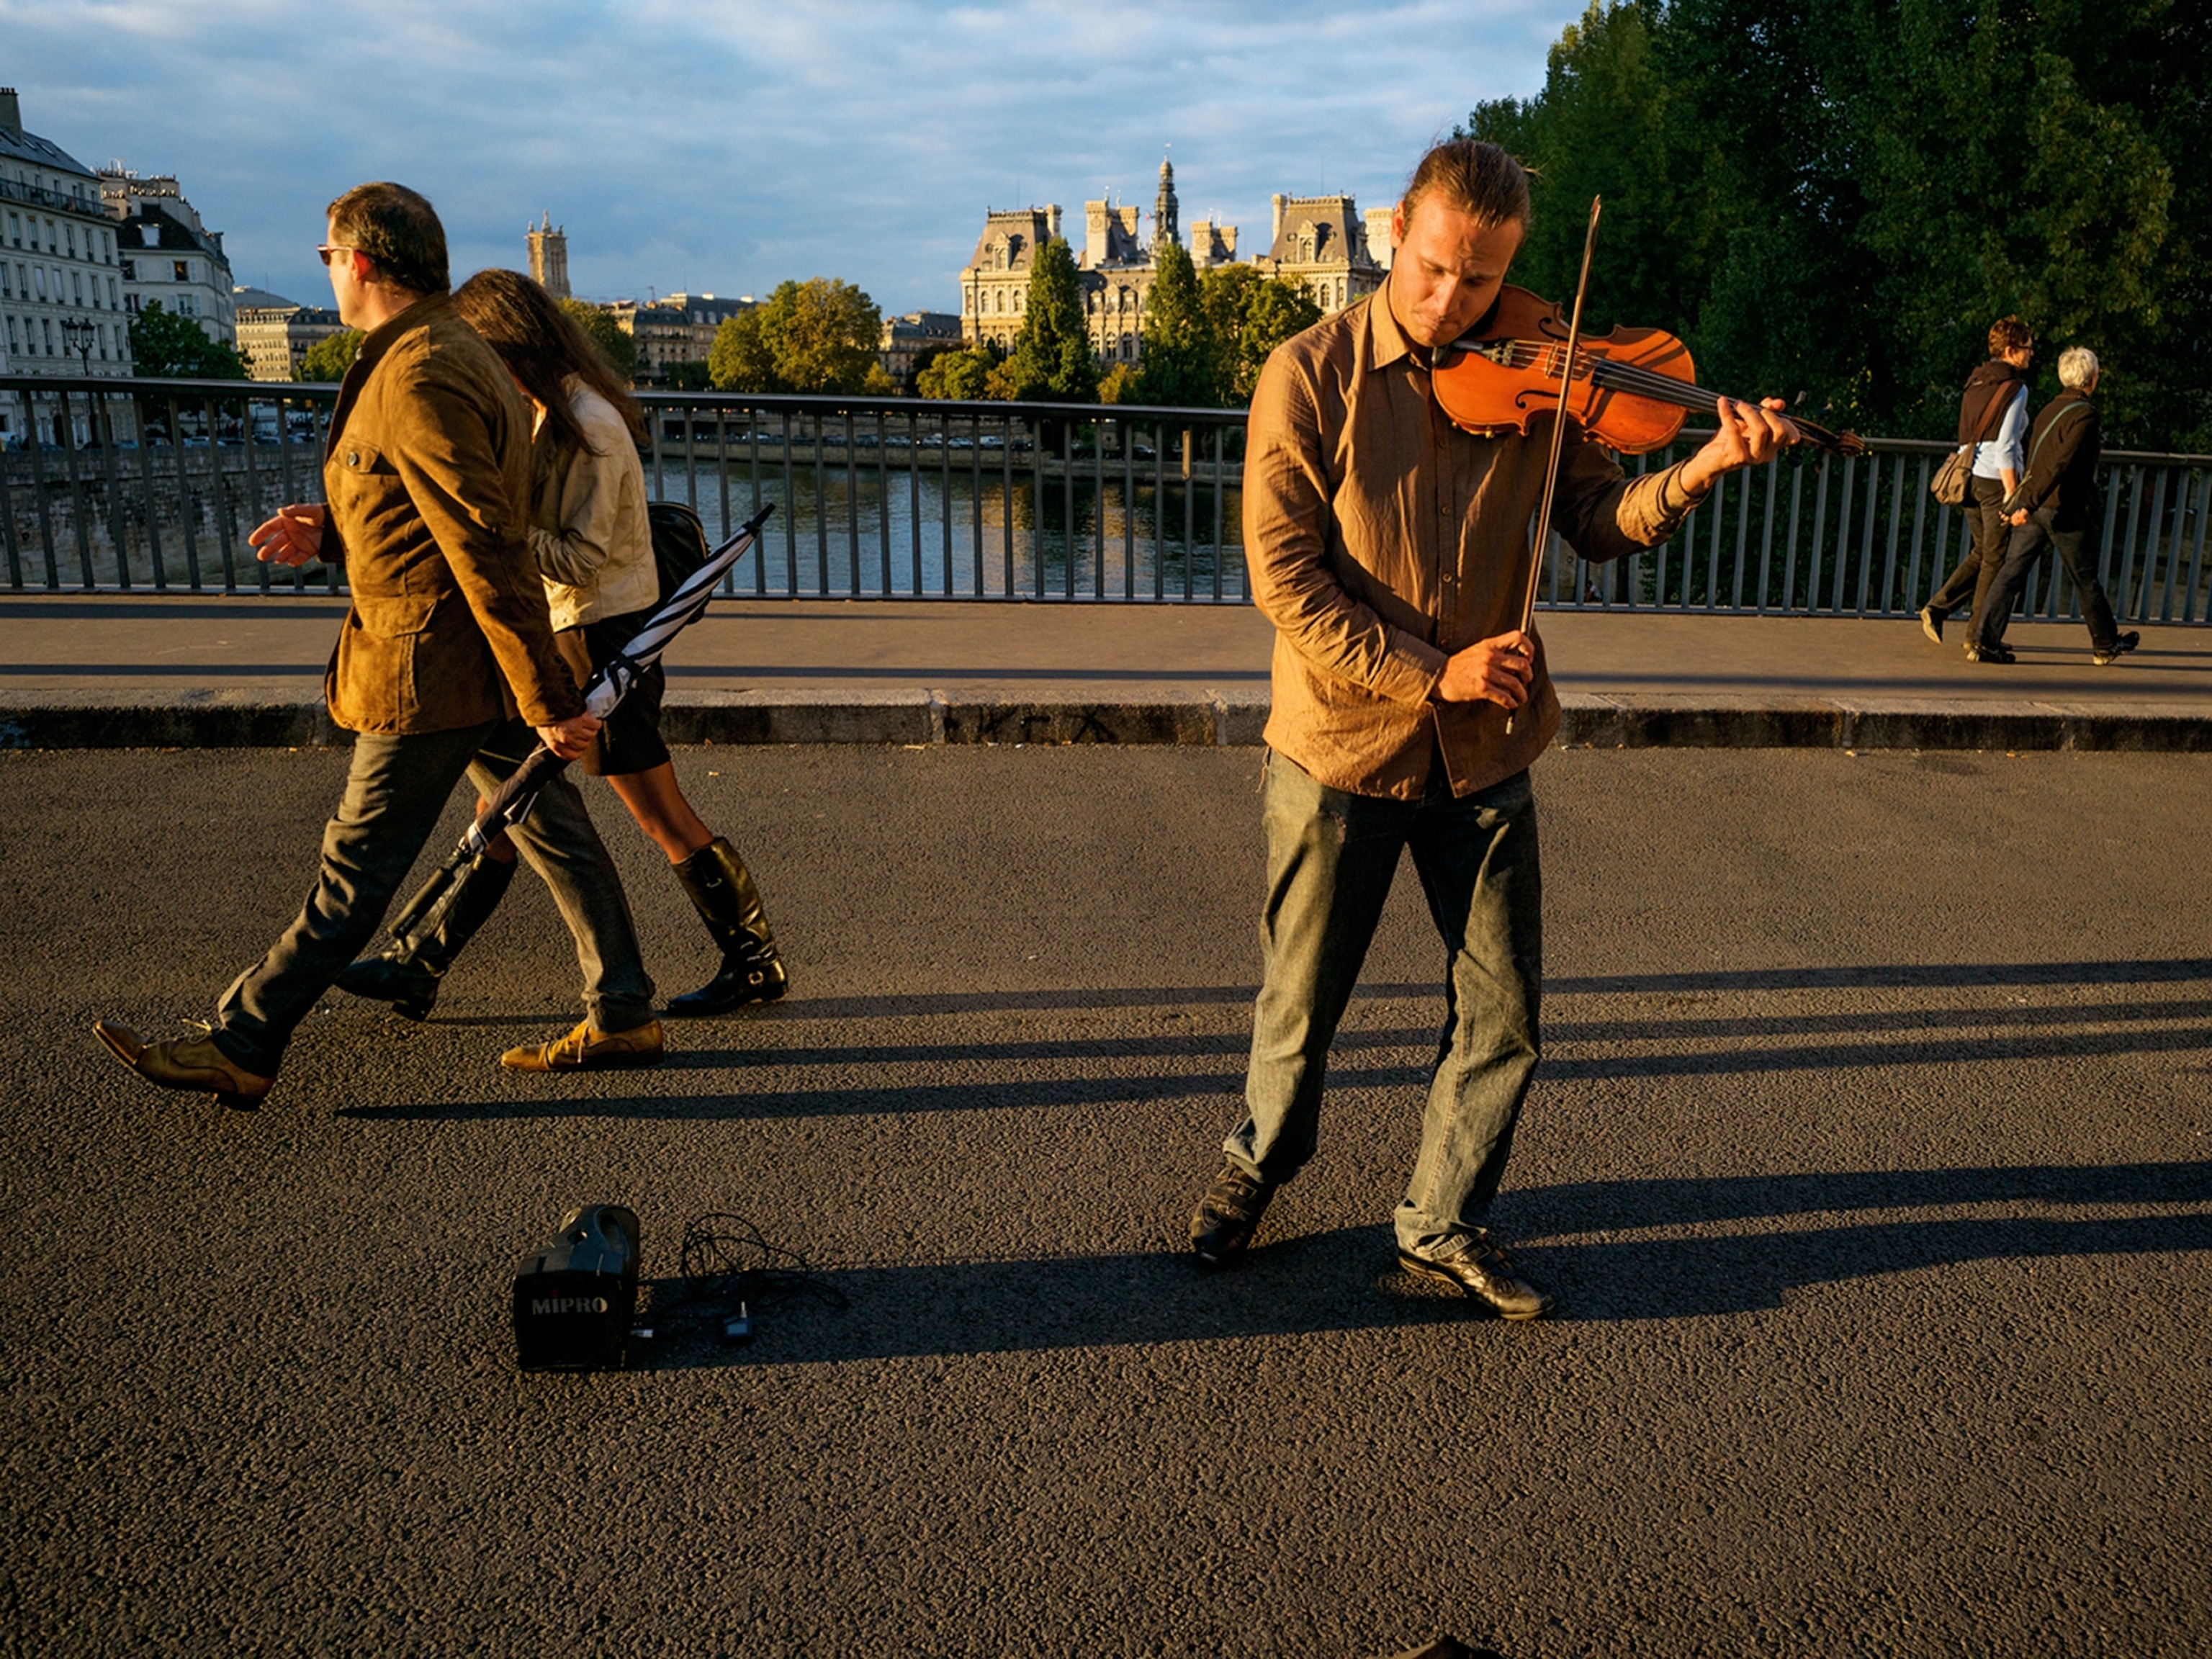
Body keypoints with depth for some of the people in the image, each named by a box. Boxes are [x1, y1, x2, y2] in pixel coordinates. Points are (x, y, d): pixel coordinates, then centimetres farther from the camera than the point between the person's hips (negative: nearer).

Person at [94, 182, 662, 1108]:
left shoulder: (418, 381, -20)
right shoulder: (450, 352, 13)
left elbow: (487, 551, -24)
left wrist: (546, 699, -23)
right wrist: (330, 533, 9)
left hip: (433, 667, -10)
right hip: (482, 658, 10)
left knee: (357, 869, 0)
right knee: (554, 834, 12)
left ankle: (242, 1047, 12)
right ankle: (622, 1017, 20)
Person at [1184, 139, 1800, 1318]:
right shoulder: (1310, 375, -8)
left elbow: (1598, 522, 1)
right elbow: (1285, 573, -14)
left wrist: (1699, 471, -18)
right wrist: (1425, 672, -19)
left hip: (1484, 756, 3)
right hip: (1341, 746, -2)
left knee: (1501, 1018, 6)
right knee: (1300, 1005, 13)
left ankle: (1442, 1224, 28)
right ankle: (1260, 1160, 42)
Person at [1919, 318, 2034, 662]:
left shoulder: (1976, 382, 12)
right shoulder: (2014, 388, -11)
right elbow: (2005, 446, -17)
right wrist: (2012, 493, -16)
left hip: (1970, 476, 7)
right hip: (1996, 479, -7)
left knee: (1981, 553, 19)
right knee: (1995, 560, 0)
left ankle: (1937, 607, 10)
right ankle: (1979, 640, 2)